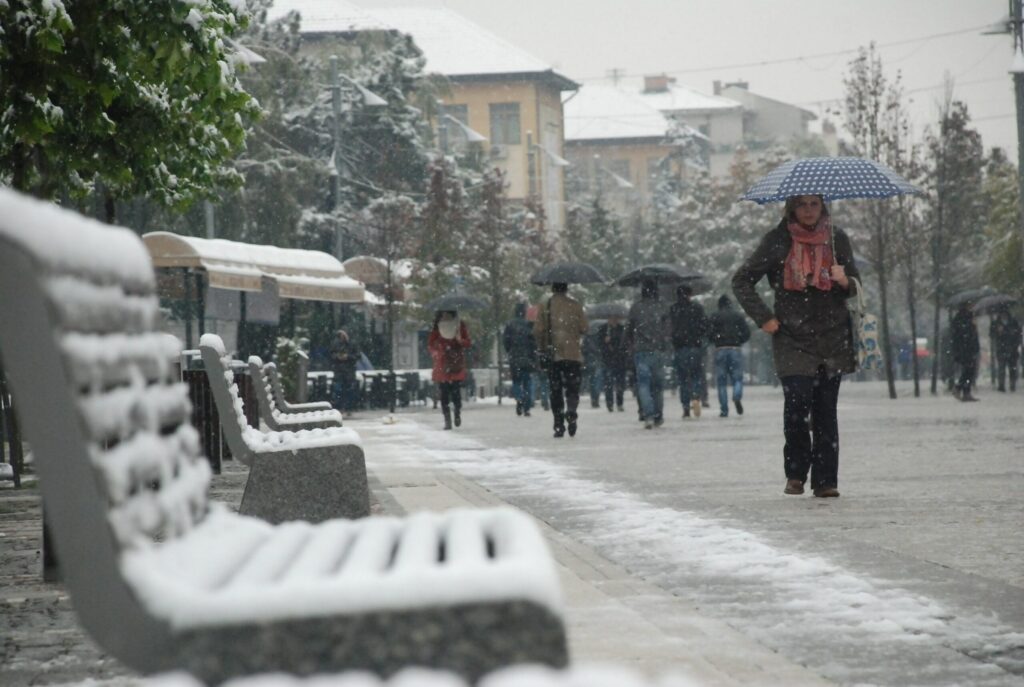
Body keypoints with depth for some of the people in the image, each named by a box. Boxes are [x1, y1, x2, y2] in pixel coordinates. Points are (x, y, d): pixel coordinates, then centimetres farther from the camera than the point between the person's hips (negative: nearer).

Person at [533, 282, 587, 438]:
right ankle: (571, 411, -26)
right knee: (572, 387, 4)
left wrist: (541, 346, 14)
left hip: (553, 355, 1)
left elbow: (538, 330, -3)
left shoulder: (545, 306, 0)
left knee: (556, 391, 7)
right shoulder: (575, 305, 0)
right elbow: (584, 328, -1)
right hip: (573, 354, 0)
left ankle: (559, 426, 4)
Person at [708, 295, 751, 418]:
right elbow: (747, 333, 1)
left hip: (720, 350, -1)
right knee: (737, 377, 7)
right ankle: (737, 397, -24)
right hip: (735, 349, 1)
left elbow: (709, 334, -6)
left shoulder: (714, 317, 2)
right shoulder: (738, 316, 6)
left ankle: (724, 410, -1)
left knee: (721, 381, 4)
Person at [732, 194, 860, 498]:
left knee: (826, 411, 0)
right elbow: (742, 280, 6)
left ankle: (826, 479, 6)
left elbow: (856, 287, 14)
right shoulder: (778, 241, 0)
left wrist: (845, 282, -10)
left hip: (832, 339, 2)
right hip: (792, 339, -2)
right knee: (797, 401, -16)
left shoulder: (837, 239, 7)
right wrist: (763, 318, -1)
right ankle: (795, 473, 2)